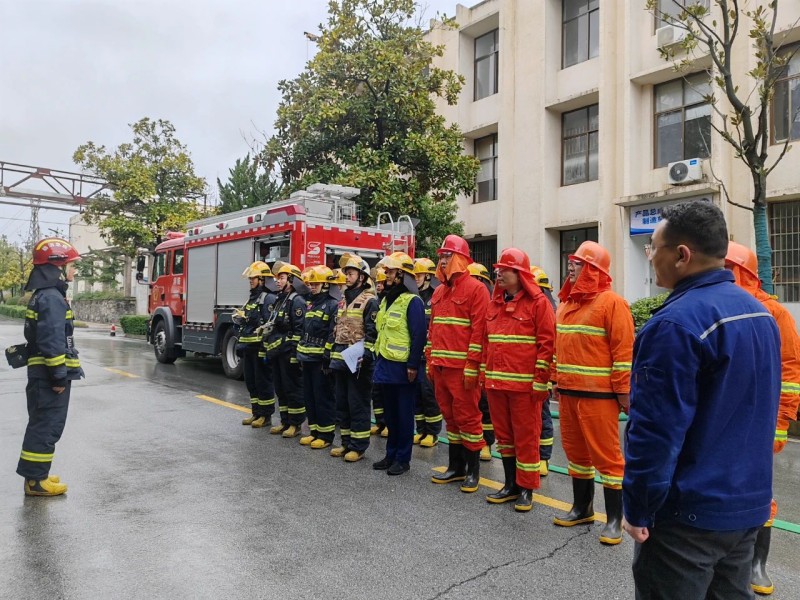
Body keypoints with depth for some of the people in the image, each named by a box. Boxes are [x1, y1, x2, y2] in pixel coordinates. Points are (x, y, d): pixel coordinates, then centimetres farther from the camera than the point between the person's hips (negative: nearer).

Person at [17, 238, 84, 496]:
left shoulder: (44, 294, 15)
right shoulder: (52, 298, -18)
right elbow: (52, 341, -24)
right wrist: (59, 376, -21)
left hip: (42, 372, 11)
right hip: (49, 375, -11)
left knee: (43, 424, 17)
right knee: (47, 426, -3)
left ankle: (36, 474, 27)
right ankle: (35, 480, 4)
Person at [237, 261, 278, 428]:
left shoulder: (269, 298, -12)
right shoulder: (252, 298, 18)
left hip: (261, 347, -9)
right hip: (248, 347, 9)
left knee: (263, 381, -1)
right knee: (250, 381, 14)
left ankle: (266, 415, 8)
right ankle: (256, 412, 24)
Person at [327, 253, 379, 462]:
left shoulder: (370, 301, -8)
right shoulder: (343, 300, 17)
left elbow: (372, 332, -15)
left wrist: (364, 355, -22)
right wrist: (332, 353, 16)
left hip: (357, 361, -8)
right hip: (340, 360, 9)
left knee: (358, 404, -2)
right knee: (342, 403, 14)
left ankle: (358, 446, 6)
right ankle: (346, 442, 24)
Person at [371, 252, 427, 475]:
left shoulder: (412, 301, -13)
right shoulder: (387, 299, 14)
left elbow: (419, 335, -17)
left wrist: (413, 364, -18)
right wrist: (378, 358, 18)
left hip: (402, 367, -8)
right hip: (385, 365, 8)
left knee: (404, 414, 3)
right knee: (390, 413, 16)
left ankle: (403, 458, 14)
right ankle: (391, 454, 27)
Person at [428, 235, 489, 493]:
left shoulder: (476, 289, -7)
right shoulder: (439, 292, 16)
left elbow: (479, 330, -13)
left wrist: (472, 366, -17)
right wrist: (430, 361, 15)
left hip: (462, 368, -7)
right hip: (440, 366, 7)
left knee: (467, 417, 1)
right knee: (450, 416, 14)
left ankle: (472, 470, 14)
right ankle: (455, 466, 26)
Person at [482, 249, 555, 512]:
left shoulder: (538, 302, -7)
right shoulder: (495, 303, 13)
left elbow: (547, 342, -10)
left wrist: (540, 381, -13)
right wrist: (485, 374, 13)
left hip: (524, 384, -6)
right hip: (496, 382, 7)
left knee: (526, 437, 4)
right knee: (504, 435, 14)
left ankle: (526, 489, 18)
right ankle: (511, 485, 27)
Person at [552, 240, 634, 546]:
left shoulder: (611, 302, -10)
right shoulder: (566, 303, 14)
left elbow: (624, 350, -13)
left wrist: (623, 392, -15)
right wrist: (557, 380, 16)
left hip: (598, 394, -8)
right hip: (569, 391, 8)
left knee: (606, 455, 1)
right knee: (575, 451, 16)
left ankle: (614, 519, 13)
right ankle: (582, 507, 31)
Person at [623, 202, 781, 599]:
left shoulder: (677, 322, -23)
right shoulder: (760, 314, 6)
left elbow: (656, 430, -24)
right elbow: (759, 410, 14)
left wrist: (638, 510, -14)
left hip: (688, 513, -8)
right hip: (749, 505, 9)